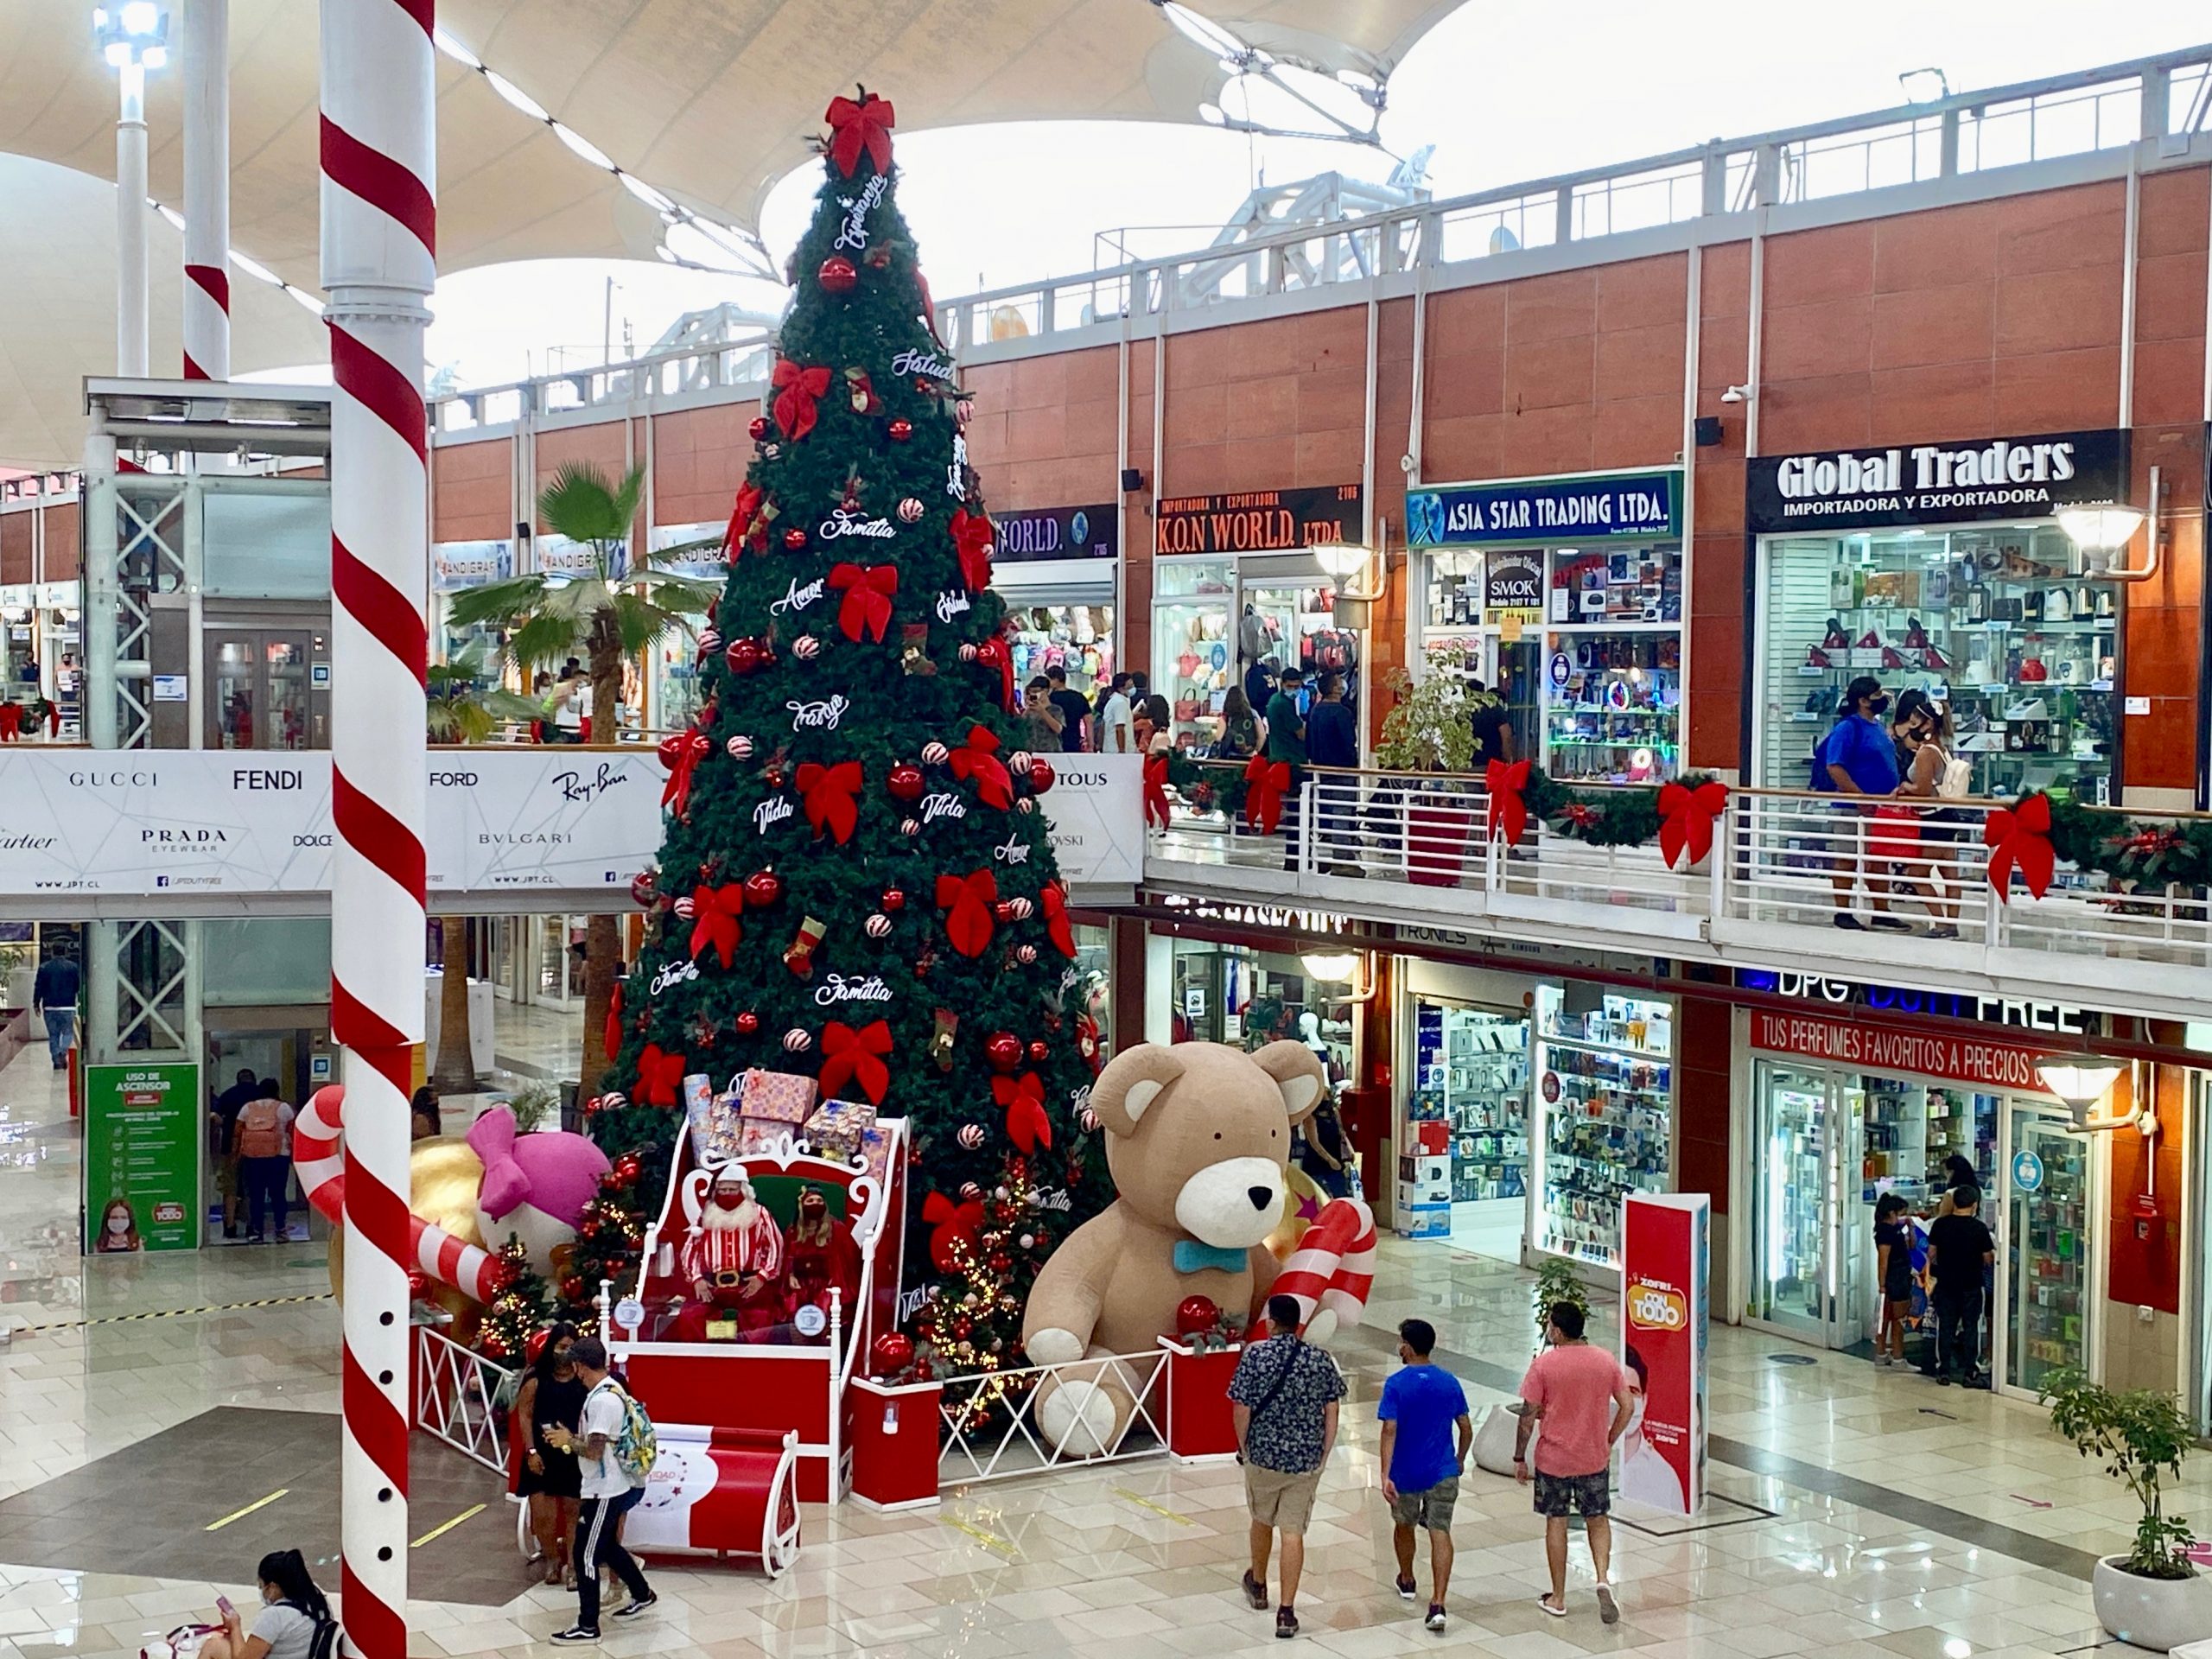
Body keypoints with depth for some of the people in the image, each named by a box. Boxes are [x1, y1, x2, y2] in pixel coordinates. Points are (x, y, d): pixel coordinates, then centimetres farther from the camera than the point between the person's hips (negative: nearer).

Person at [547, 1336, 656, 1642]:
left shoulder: (601, 1400, -24)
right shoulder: (613, 1390, 6)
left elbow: (594, 1451, -26)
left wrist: (568, 1440, -9)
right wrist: (574, 1438, 8)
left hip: (603, 1490, -10)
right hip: (612, 1486, 10)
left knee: (586, 1556, -2)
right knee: (607, 1547, 25)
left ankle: (588, 1627, 6)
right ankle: (642, 1595, 39)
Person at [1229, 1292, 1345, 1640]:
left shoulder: (1256, 1356, -11)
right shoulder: (1320, 1359, -3)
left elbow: (1241, 1409, -11)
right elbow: (1331, 1412, 0)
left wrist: (1243, 1446, 4)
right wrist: (1324, 1455, 8)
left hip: (1262, 1455, -1)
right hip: (1306, 1459, 1)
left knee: (1262, 1520, 22)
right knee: (1293, 1532, 3)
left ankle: (1258, 1585, 44)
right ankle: (1286, 1611, -1)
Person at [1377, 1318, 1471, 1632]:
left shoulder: (1396, 1384, -12)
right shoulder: (1450, 1382, -1)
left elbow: (1390, 1431, -18)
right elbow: (1466, 1429, 5)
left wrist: (1385, 1475, -20)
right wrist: (1460, 1460, 22)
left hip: (1405, 1474, -1)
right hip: (1443, 1473, 1)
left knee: (1403, 1526, 23)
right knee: (1440, 1534, -2)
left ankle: (1407, 1582, 43)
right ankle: (1437, 1605, -14)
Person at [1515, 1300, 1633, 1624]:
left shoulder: (1543, 1364, -13)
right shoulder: (1606, 1361, -3)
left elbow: (1528, 1415, -11)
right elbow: (1627, 1407, 0)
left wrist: (1520, 1457, -1)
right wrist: (1609, 1442, 13)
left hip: (1553, 1459, -2)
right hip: (1594, 1458, 2)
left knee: (1556, 1523, 10)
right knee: (1598, 1520, 15)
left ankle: (1557, 1599, 16)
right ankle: (1603, 1579, -7)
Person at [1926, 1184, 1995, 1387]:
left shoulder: (1939, 1224, -3)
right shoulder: (1979, 1228, -11)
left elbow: (1931, 1253, 4)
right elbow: (1988, 1259, -4)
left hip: (1945, 1284, 2)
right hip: (1971, 1286, -2)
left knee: (1945, 1327, 9)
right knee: (1971, 1328, 4)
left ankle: (1943, 1371, 11)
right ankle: (1971, 1373, 3)